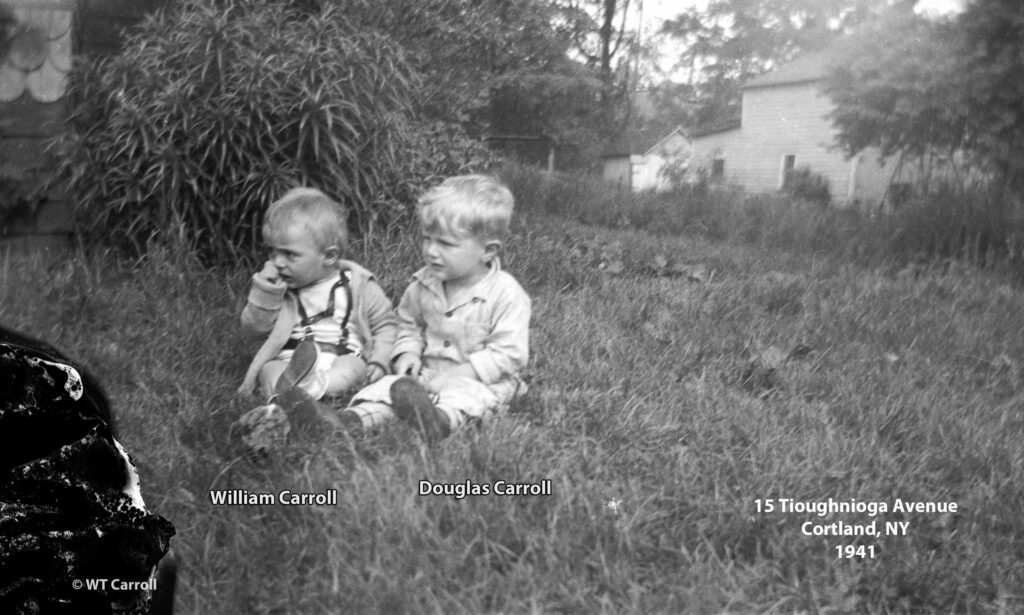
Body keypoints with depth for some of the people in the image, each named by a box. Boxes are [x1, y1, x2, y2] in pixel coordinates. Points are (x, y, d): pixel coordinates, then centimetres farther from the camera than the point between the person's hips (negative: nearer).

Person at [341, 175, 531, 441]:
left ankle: (443, 417, -65)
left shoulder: (506, 295, -14)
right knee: (392, 384, -19)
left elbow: (508, 353, -16)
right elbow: (409, 324, 21)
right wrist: (409, 352, -1)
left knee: (463, 393, -37)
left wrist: (457, 374, -21)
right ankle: (360, 414, -42)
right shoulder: (423, 284, 4)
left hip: (482, 380, -5)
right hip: (429, 373, 6)